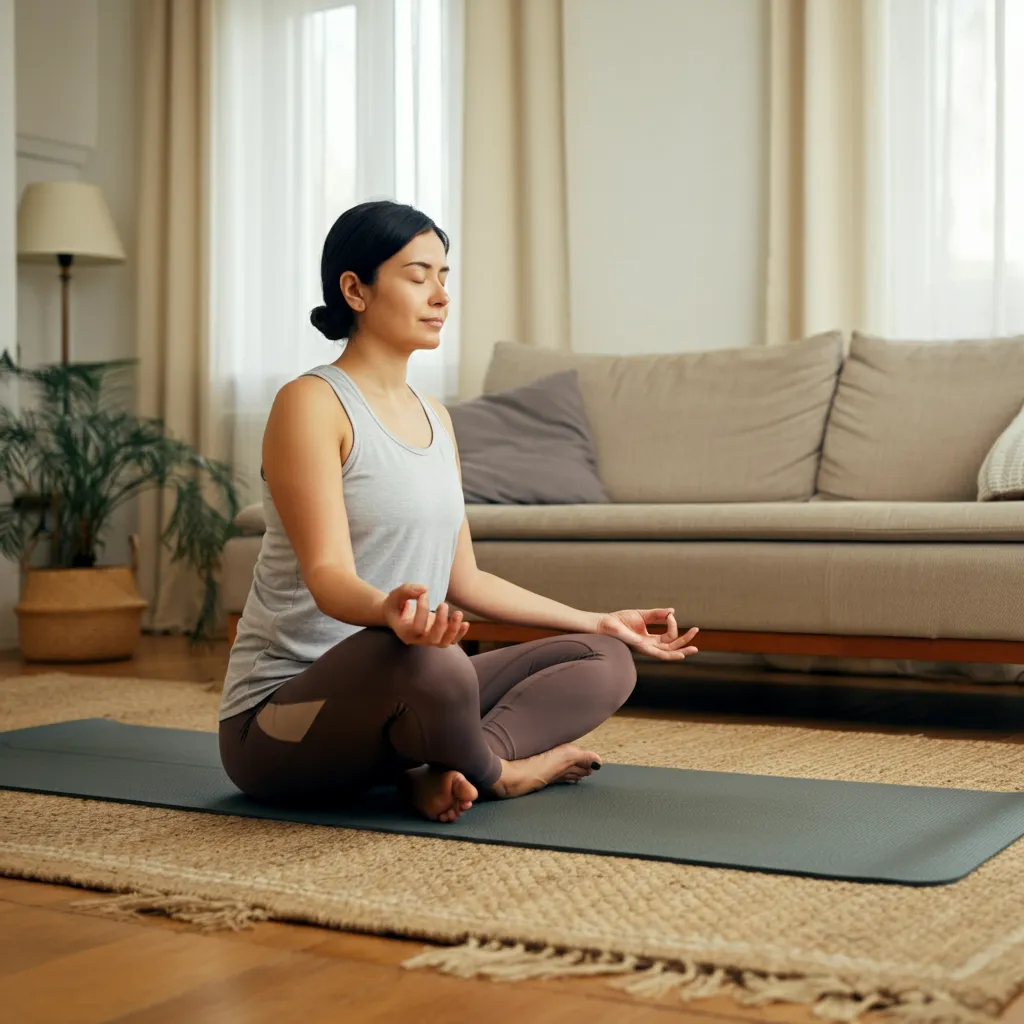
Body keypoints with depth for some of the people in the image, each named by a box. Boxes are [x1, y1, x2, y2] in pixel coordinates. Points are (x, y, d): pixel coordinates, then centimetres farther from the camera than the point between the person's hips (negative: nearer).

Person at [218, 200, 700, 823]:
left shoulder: (435, 417, 13)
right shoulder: (311, 404, -11)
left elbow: (463, 579, 16)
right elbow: (327, 572, -23)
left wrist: (598, 621, 17)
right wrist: (390, 610, -45)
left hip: (393, 698, 8)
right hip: (280, 714, -8)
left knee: (606, 660, 2)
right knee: (432, 664, -40)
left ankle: (440, 773, -15)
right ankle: (493, 772, -8)